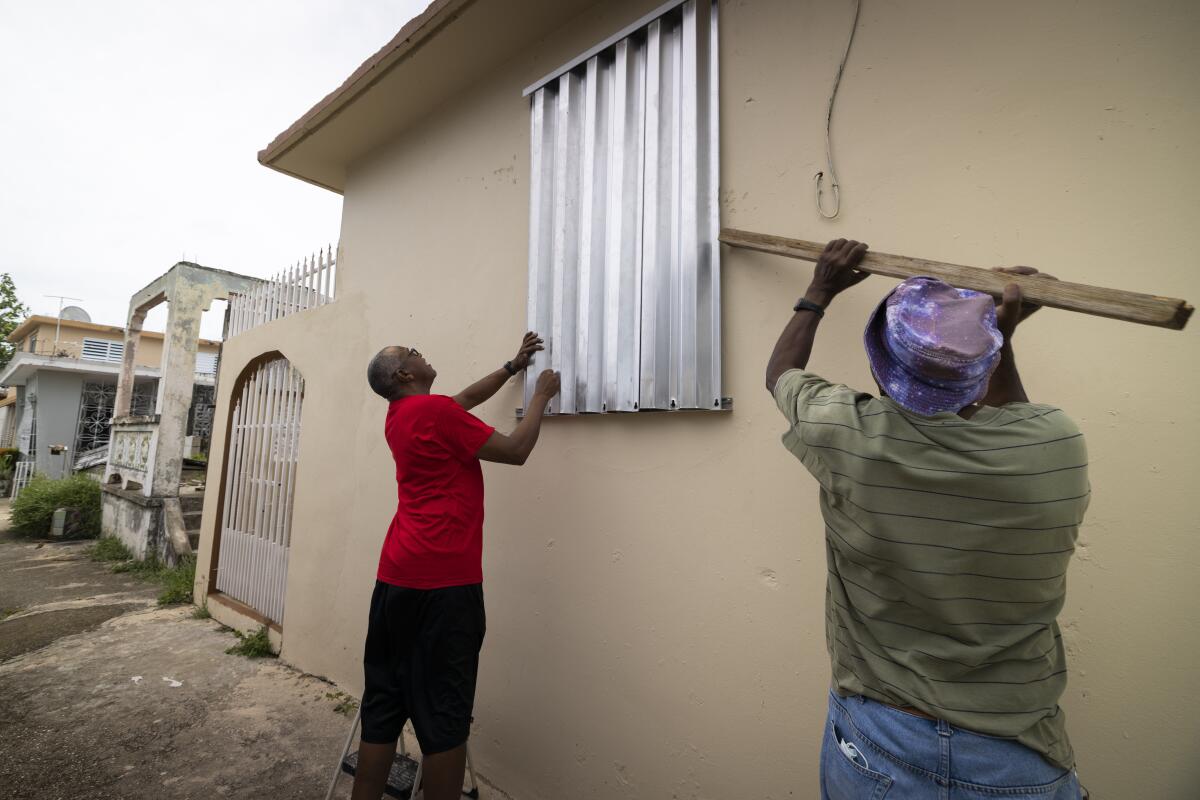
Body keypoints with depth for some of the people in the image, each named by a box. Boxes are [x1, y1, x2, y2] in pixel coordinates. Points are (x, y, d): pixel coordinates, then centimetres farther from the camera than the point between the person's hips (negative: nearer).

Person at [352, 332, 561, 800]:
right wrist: (542, 394, 4)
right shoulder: (435, 411, -11)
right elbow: (515, 451, -8)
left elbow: (466, 399, 28)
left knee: (382, 706, 16)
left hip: (396, 576, 9)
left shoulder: (398, 416, 15)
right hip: (443, 581, -9)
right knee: (444, 717, 2)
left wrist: (513, 366, 29)